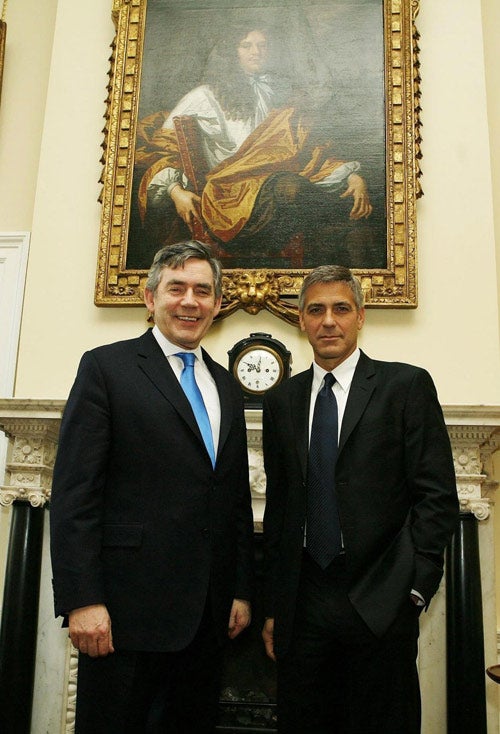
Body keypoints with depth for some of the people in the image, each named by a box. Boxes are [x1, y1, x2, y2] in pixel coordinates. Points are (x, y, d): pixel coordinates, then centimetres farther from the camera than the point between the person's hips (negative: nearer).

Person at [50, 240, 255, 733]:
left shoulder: (227, 387, 14)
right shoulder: (106, 367, -3)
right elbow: (73, 491, -10)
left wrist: (242, 590, 13)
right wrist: (81, 600, -15)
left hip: (207, 612, 6)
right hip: (128, 605, -5)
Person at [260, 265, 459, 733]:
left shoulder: (406, 385, -2)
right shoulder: (281, 400, 9)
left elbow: (437, 496, -5)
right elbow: (277, 505, 11)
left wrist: (414, 586, -10)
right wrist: (272, 606, 11)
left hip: (380, 605, -3)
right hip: (303, 603, 4)